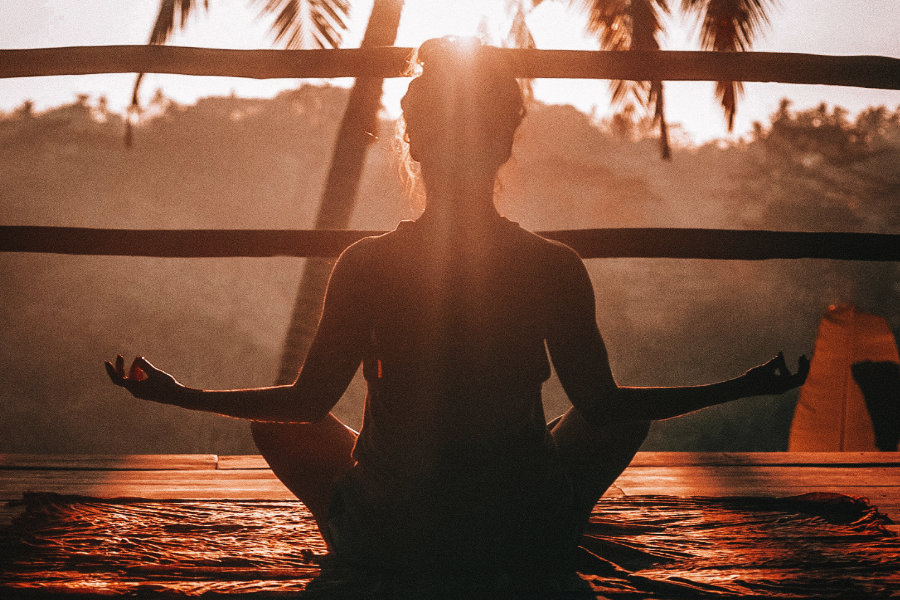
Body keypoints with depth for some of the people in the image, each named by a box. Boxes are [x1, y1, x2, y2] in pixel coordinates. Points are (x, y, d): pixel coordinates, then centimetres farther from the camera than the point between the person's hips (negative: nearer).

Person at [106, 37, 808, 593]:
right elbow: (603, 403, -3)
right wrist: (743, 388, 11)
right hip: (530, 548, 1)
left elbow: (308, 401, -4)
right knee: (628, 415, 27)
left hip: (386, 542, 0)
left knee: (276, 422, 25)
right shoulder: (555, 267, -13)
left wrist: (174, 393, 11)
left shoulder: (367, 264, -14)